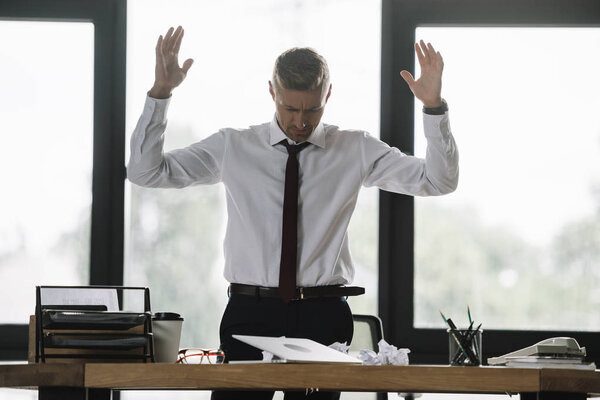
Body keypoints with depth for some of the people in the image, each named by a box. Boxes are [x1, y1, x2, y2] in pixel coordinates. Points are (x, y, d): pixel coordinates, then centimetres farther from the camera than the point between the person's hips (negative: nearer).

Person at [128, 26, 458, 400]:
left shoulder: (357, 151, 7)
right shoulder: (233, 147, 7)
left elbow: (439, 180, 2)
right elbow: (145, 172, 6)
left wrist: (434, 107, -10)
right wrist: (160, 94, -4)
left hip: (323, 316, 0)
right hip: (250, 312, 0)